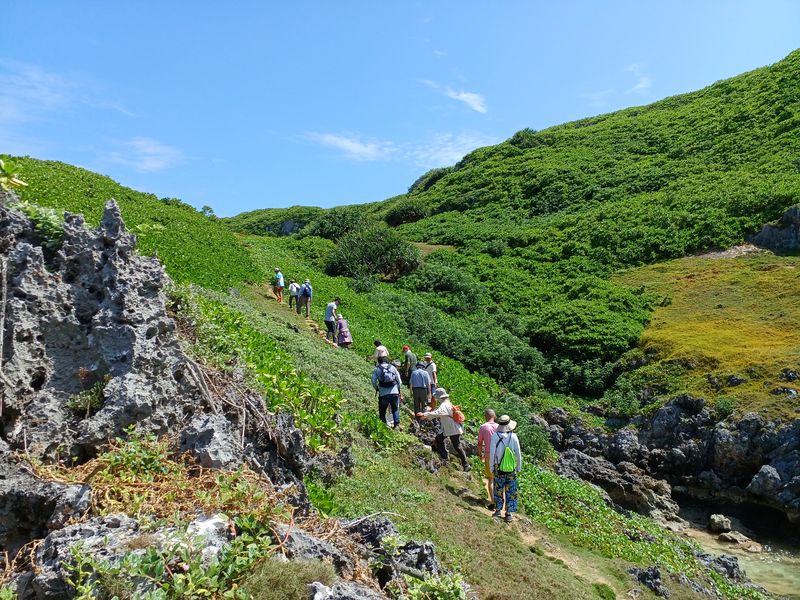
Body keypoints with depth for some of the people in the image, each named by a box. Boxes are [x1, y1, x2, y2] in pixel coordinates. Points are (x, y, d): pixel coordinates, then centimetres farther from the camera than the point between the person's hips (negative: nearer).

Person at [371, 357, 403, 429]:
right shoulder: (392, 367, 8)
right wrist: (399, 390, 20)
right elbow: (399, 380, 9)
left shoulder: (376, 369, 1)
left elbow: (373, 382, -4)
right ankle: (397, 424, 4)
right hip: (394, 393, 2)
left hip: (383, 394, -2)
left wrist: (377, 389, 15)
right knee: (395, 409, 17)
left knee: (382, 411, 13)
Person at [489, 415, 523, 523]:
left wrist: (491, 468, 3)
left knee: (498, 489, 16)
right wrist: (519, 467, 8)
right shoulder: (513, 436, -12)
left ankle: (498, 510, 26)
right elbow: (518, 453, -5)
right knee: (510, 491, 11)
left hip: (498, 468, 0)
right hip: (511, 468, 0)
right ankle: (509, 513, 15)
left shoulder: (495, 436, -12)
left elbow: (492, 453, -8)